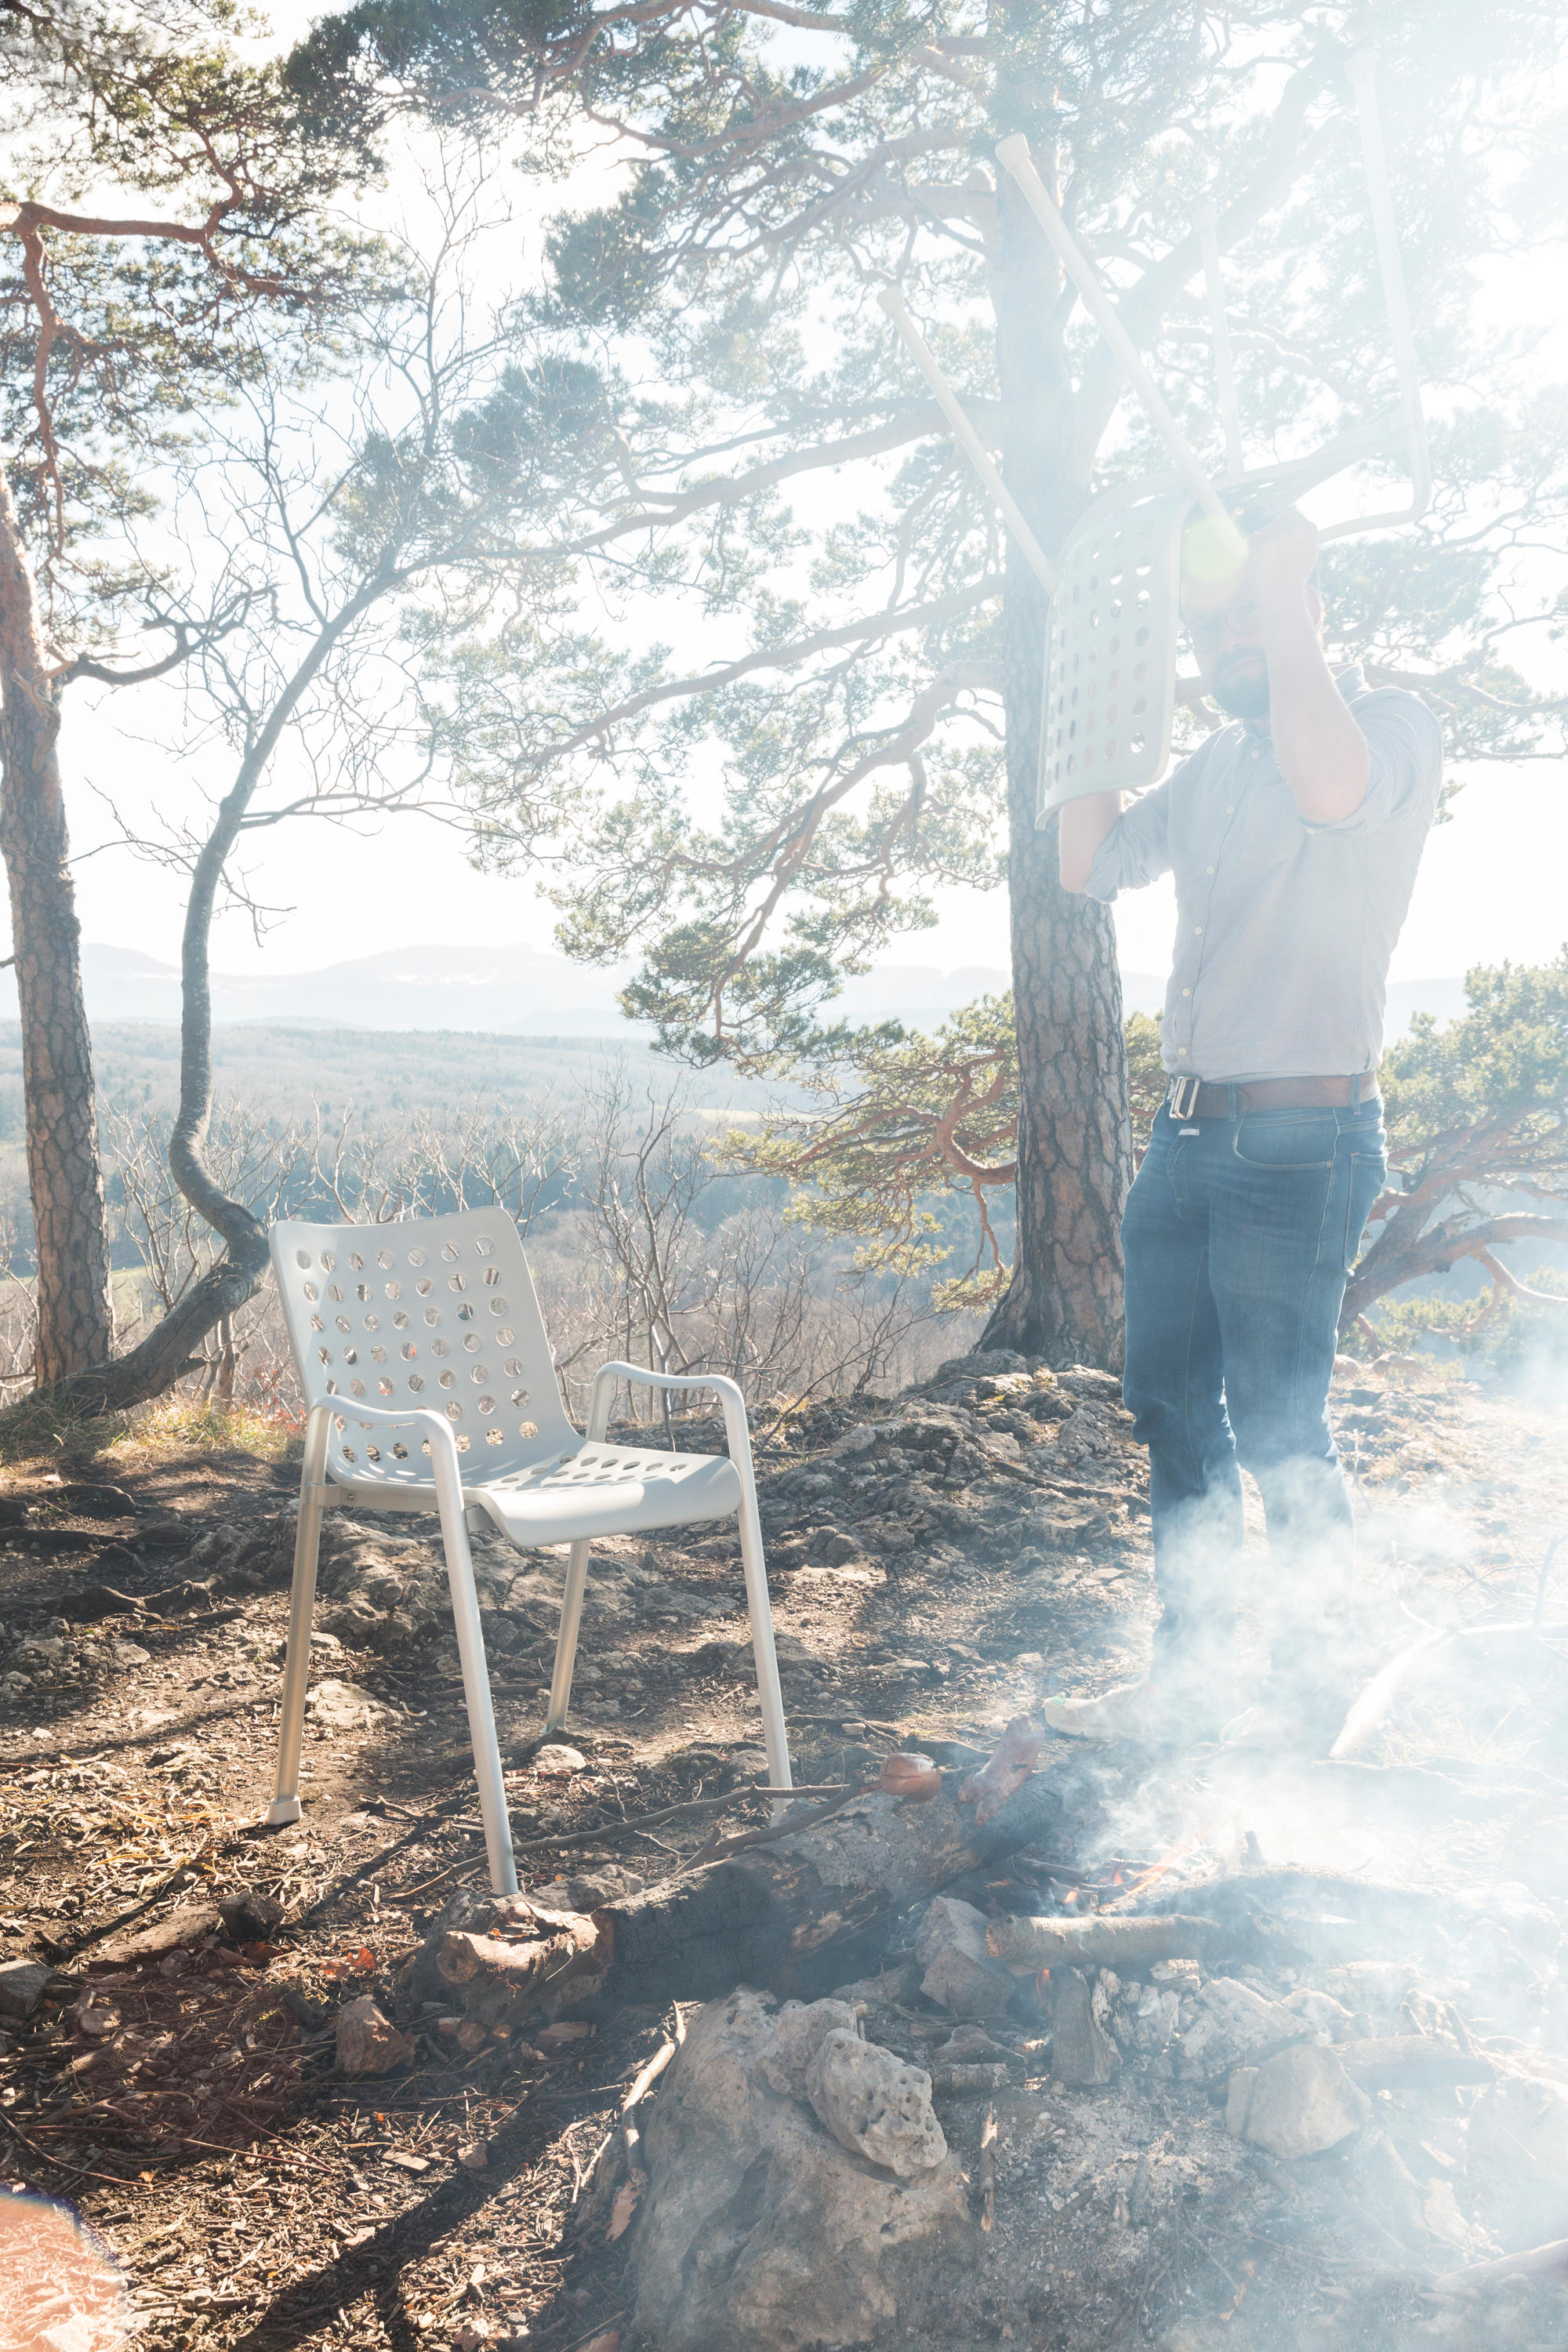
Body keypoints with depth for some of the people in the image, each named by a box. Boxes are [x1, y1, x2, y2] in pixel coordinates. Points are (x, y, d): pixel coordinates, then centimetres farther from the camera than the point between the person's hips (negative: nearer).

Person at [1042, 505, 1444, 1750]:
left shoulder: (1391, 723, -5)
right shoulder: (1217, 764, 17)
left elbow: (1331, 785, -28)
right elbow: (1089, 864, 17)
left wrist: (1287, 603, -18)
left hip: (1302, 1141, -7)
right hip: (1188, 1130, 8)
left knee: (1278, 1430, -2)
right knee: (1172, 1409, 11)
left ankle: (1314, 1697, 16)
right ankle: (1190, 1677, 24)